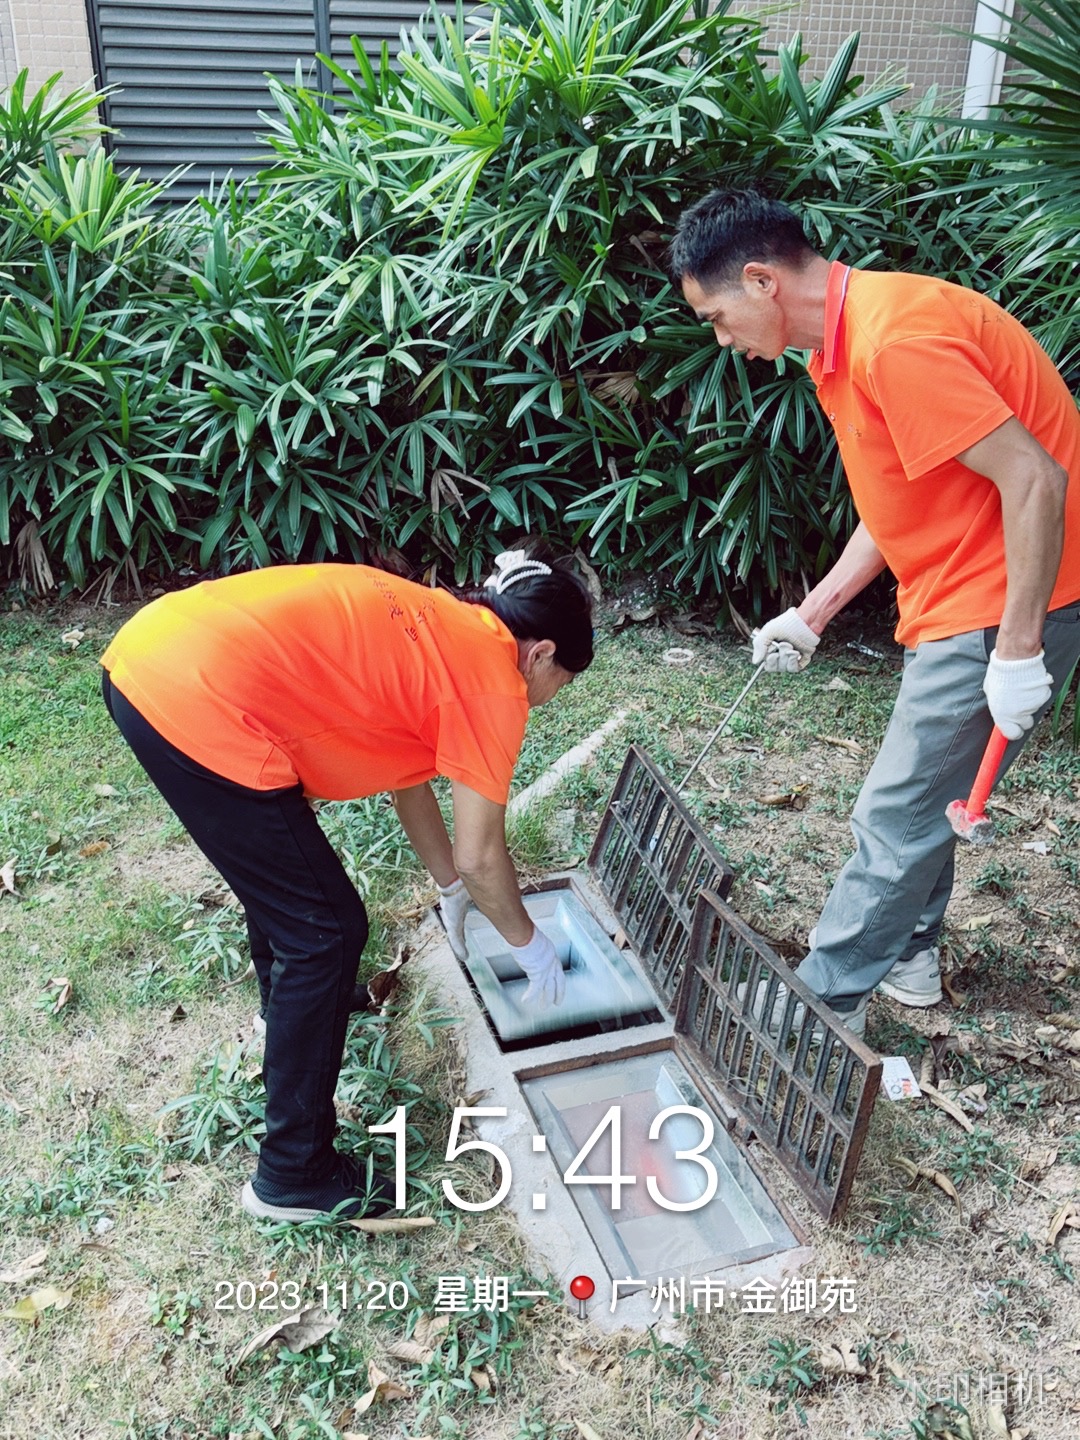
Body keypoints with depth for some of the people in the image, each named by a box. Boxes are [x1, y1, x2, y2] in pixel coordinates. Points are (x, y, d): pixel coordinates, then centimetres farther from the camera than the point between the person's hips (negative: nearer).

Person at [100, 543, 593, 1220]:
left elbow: (407, 774, 31)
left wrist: (453, 890, 39)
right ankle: (294, 1176, 18)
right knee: (325, 931, 4)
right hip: (200, 708, -10)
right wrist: (530, 943, 19)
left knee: (283, 864, 31)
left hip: (145, 654, 10)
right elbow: (481, 857, 1)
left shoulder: (442, 625, 21)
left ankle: (293, 998, 58)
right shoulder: (493, 678, -2)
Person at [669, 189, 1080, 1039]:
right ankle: (911, 953, 40)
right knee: (923, 793, 21)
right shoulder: (843, 342, 9)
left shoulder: (894, 339, -24)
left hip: (1003, 605, -10)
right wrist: (814, 613, 13)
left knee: (897, 816, -1)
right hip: (954, 599, 10)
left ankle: (825, 1003, 15)